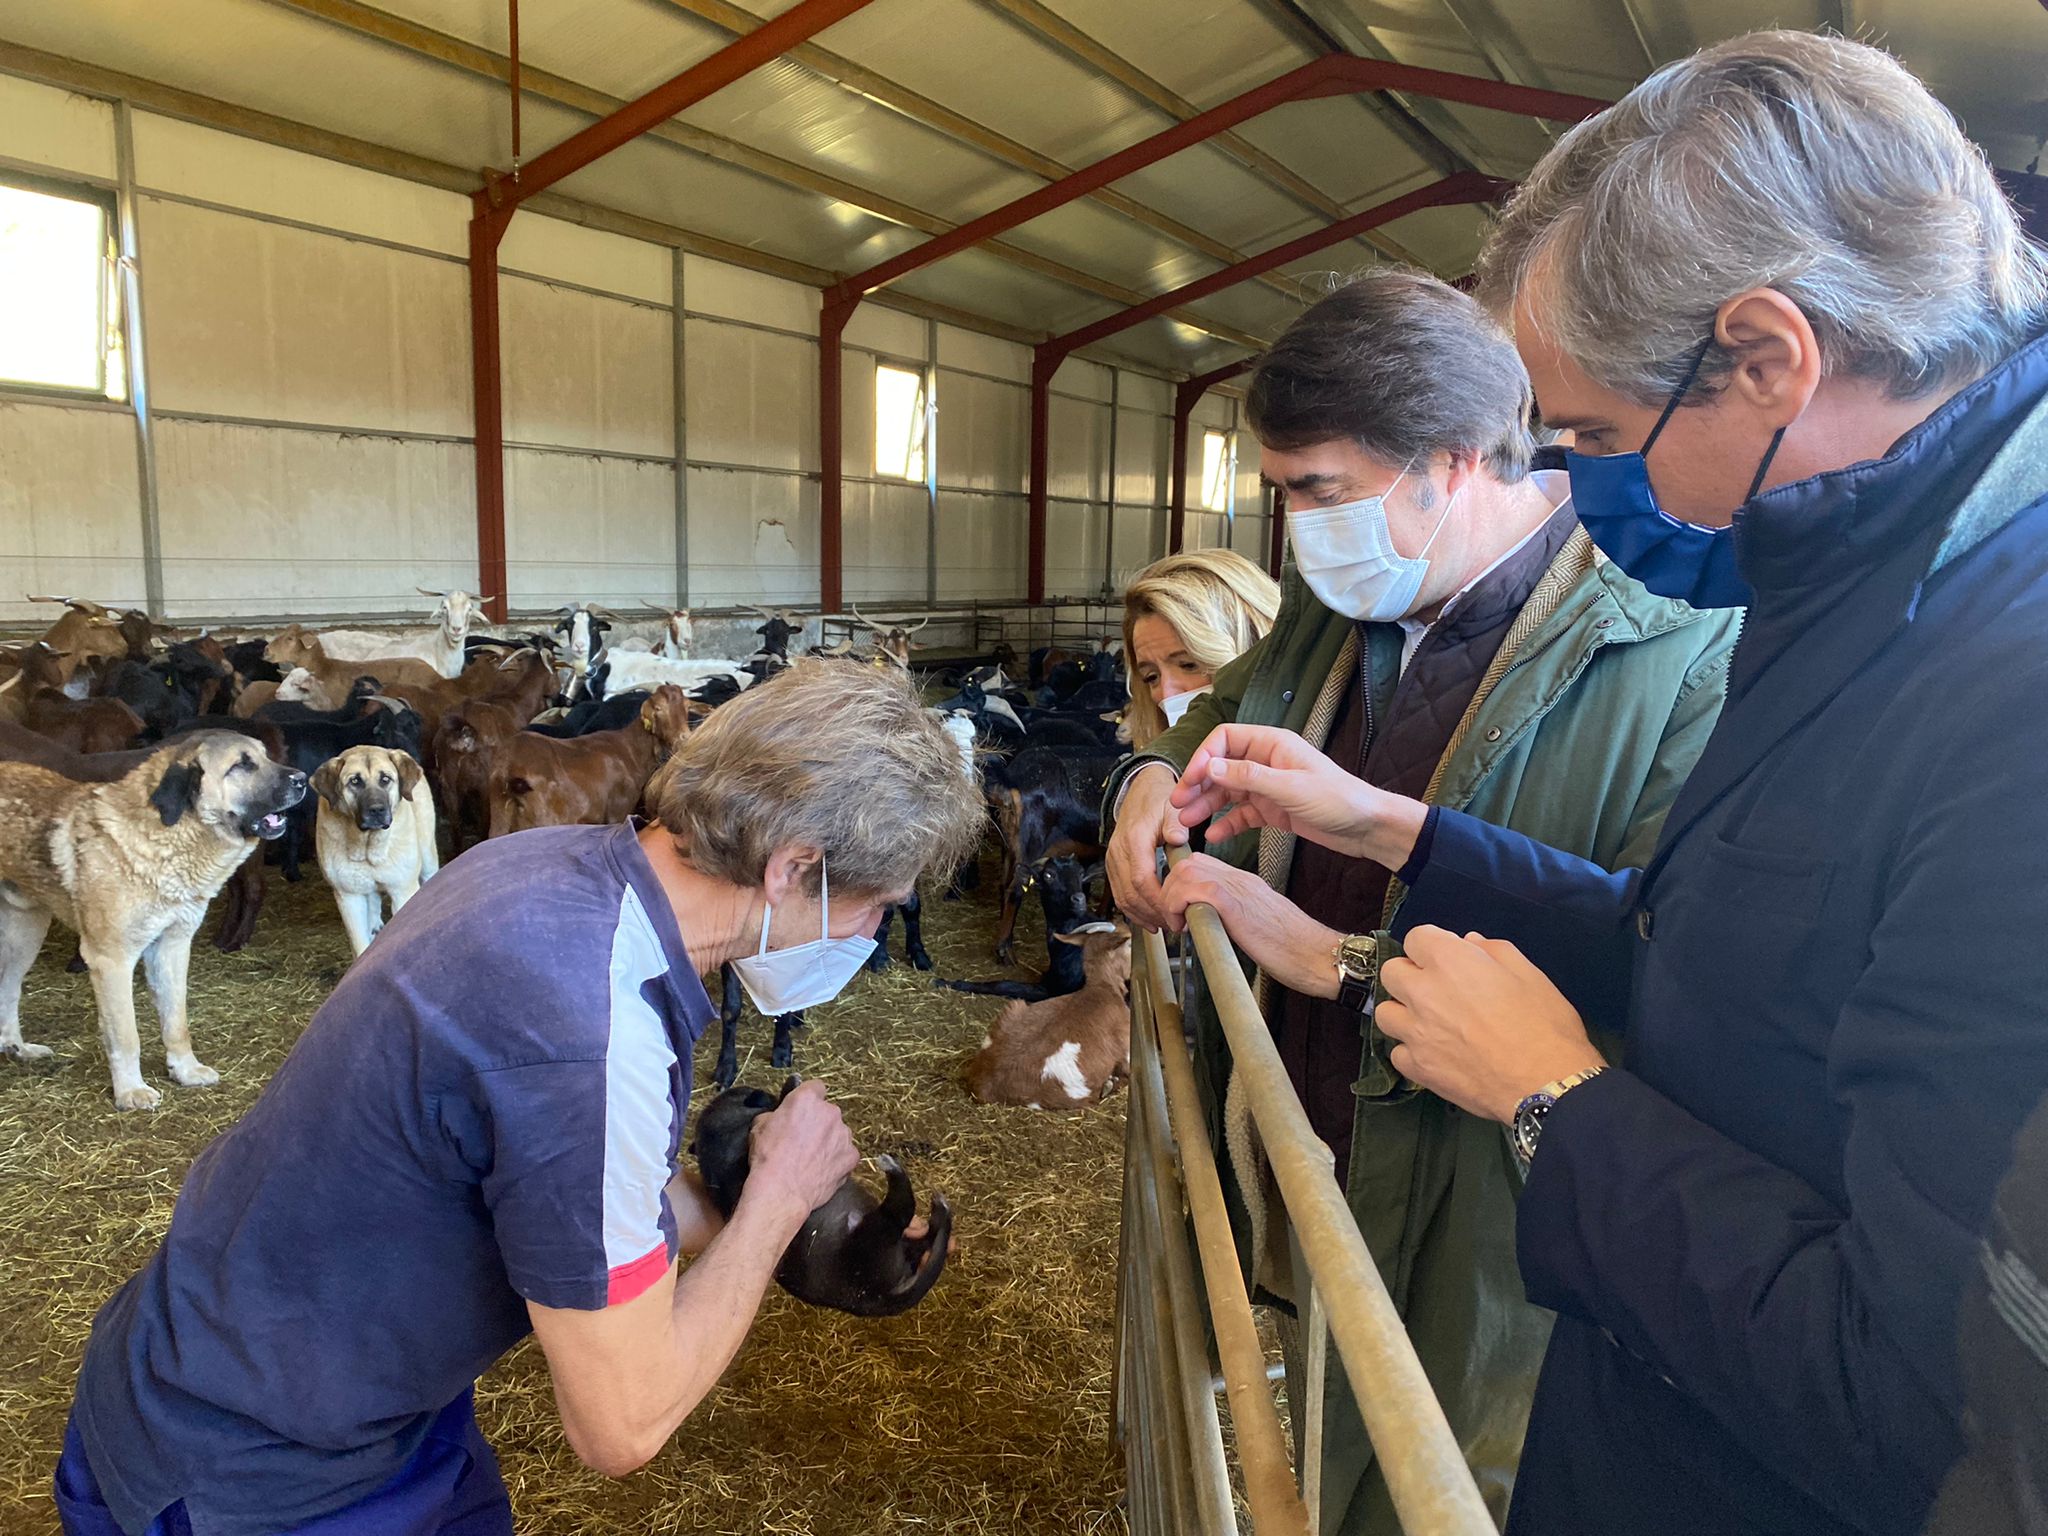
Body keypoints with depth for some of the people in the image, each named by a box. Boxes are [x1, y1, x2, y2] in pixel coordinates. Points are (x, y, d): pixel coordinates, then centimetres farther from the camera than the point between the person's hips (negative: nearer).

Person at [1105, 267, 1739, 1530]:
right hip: (1288, 1192, 6)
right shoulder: (1335, 605, 3)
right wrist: (1157, 775, -1)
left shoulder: (1685, 658, -22)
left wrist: (1343, 959, -27)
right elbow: (1232, 702, 22)